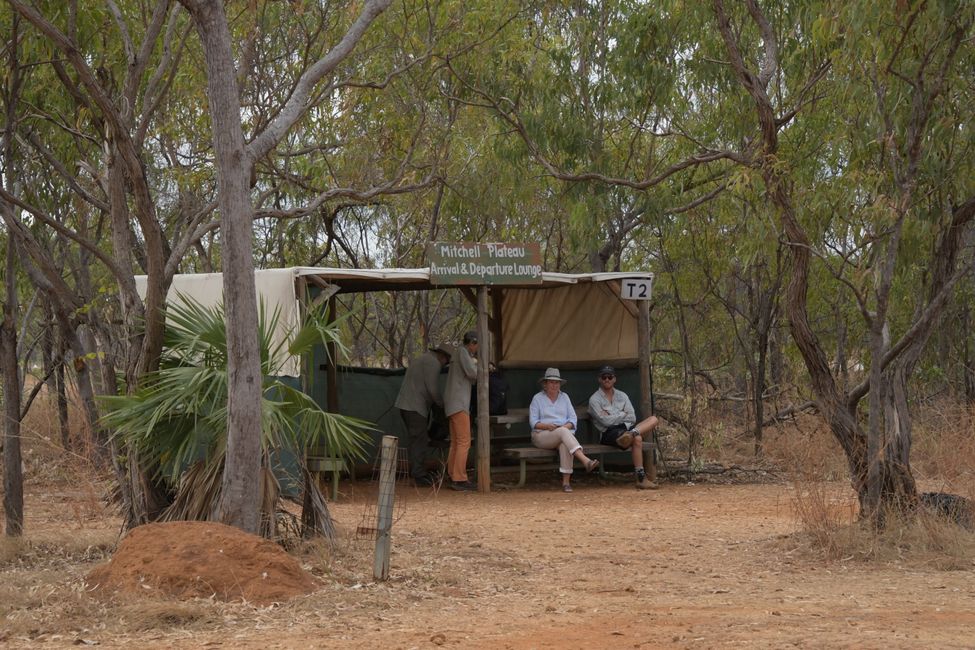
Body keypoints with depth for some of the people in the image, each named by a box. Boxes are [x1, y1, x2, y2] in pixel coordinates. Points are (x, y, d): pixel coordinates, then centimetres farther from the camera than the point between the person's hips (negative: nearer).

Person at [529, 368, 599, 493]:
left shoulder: (564, 397, 19)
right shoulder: (537, 398, 10)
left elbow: (573, 418, 11)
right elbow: (533, 422, 2)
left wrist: (566, 426, -10)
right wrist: (548, 426, -15)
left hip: (565, 432, 2)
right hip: (542, 435, -2)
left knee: (565, 444, -37)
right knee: (563, 432, -36)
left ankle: (566, 481, -42)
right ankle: (585, 460, -54)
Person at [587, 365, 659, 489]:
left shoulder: (622, 396, 22)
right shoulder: (595, 399, 5)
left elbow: (632, 418, 9)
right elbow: (605, 421, -9)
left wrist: (613, 417, -1)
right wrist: (623, 414, 3)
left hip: (627, 427, 6)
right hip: (609, 433, -6)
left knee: (653, 419, -19)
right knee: (637, 439, -37)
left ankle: (631, 434, -42)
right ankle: (641, 479, -41)